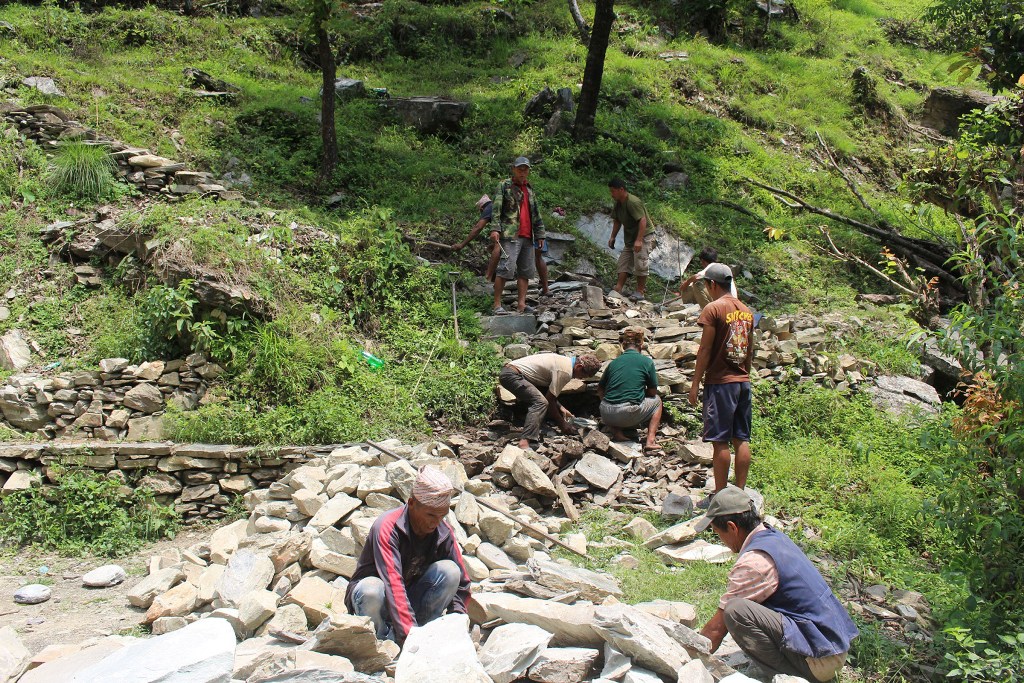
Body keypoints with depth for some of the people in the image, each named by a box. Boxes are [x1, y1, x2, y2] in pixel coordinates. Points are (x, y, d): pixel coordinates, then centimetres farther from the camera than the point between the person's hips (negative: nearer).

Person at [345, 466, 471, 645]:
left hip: (411, 601, 4)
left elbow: (461, 581, -5)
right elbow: (393, 583, -36)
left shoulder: (444, 533, -9)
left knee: (449, 570, -22)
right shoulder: (387, 527, -25)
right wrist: (410, 633, -44)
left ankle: (394, 639, -19)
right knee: (371, 589, -39)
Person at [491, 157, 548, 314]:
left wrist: (540, 235, 17)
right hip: (510, 236, -7)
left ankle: (522, 304, 5)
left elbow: (536, 215, 24)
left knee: (526, 270, 3)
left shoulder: (530, 191, 23)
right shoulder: (504, 186, 4)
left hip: (527, 236, 7)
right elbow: (497, 209, -7)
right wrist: (495, 229, -19)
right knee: (506, 268, -14)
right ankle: (497, 305, -12)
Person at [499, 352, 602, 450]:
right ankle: (524, 442, -35)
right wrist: (562, 424, -2)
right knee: (541, 402, -24)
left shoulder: (565, 361, 13)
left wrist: (561, 409, 15)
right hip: (511, 375, -10)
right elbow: (550, 400, -12)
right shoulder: (565, 372, -16)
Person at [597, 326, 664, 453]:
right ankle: (650, 441, 9)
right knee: (656, 401, 25)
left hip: (607, 416, 3)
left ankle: (616, 432, 10)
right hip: (630, 416, -3)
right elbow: (652, 392, 11)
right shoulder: (647, 362, 3)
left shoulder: (613, 363, 13)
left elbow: (600, 391, 19)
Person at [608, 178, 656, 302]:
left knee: (640, 263, -10)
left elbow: (643, 220, -29)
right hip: (630, 238, 10)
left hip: (644, 235, -10)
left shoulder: (633, 202, -23)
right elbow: (617, 221, 19)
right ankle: (618, 288, 1)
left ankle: (640, 292, -4)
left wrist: (639, 240, -33)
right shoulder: (618, 204, 6)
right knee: (624, 262, 3)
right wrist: (613, 237, 12)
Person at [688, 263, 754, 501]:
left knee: (721, 441, -3)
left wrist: (695, 383, -7)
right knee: (741, 439, 8)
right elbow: (749, 350, 16)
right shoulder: (746, 311, 12)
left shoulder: (713, 308, -10)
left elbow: (705, 350, -12)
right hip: (743, 382, 7)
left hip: (720, 382, -7)